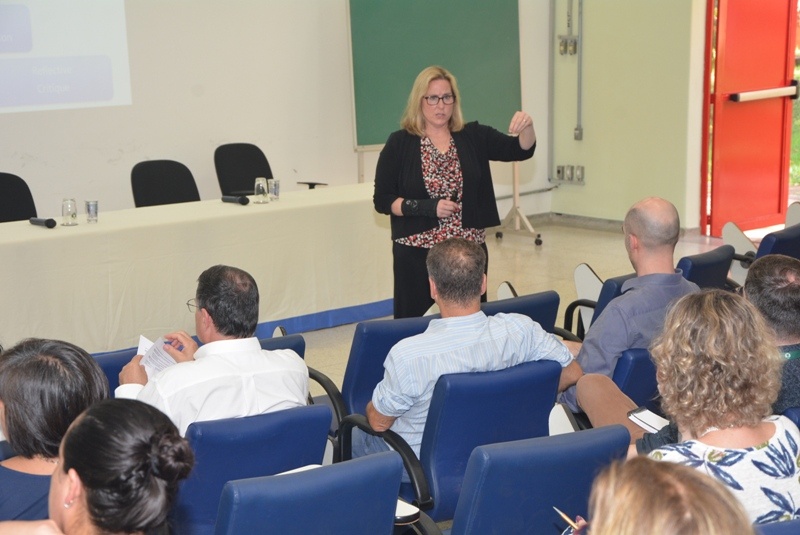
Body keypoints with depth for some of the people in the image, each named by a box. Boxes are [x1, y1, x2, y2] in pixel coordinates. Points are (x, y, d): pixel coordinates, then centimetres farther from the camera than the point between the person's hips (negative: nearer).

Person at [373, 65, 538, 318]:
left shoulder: (473, 137, 6)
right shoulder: (400, 144, 0)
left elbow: (521, 150, -2)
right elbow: (382, 200, -1)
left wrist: (527, 126, -23)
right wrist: (428, 207, -14)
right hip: (418, 253, -2)